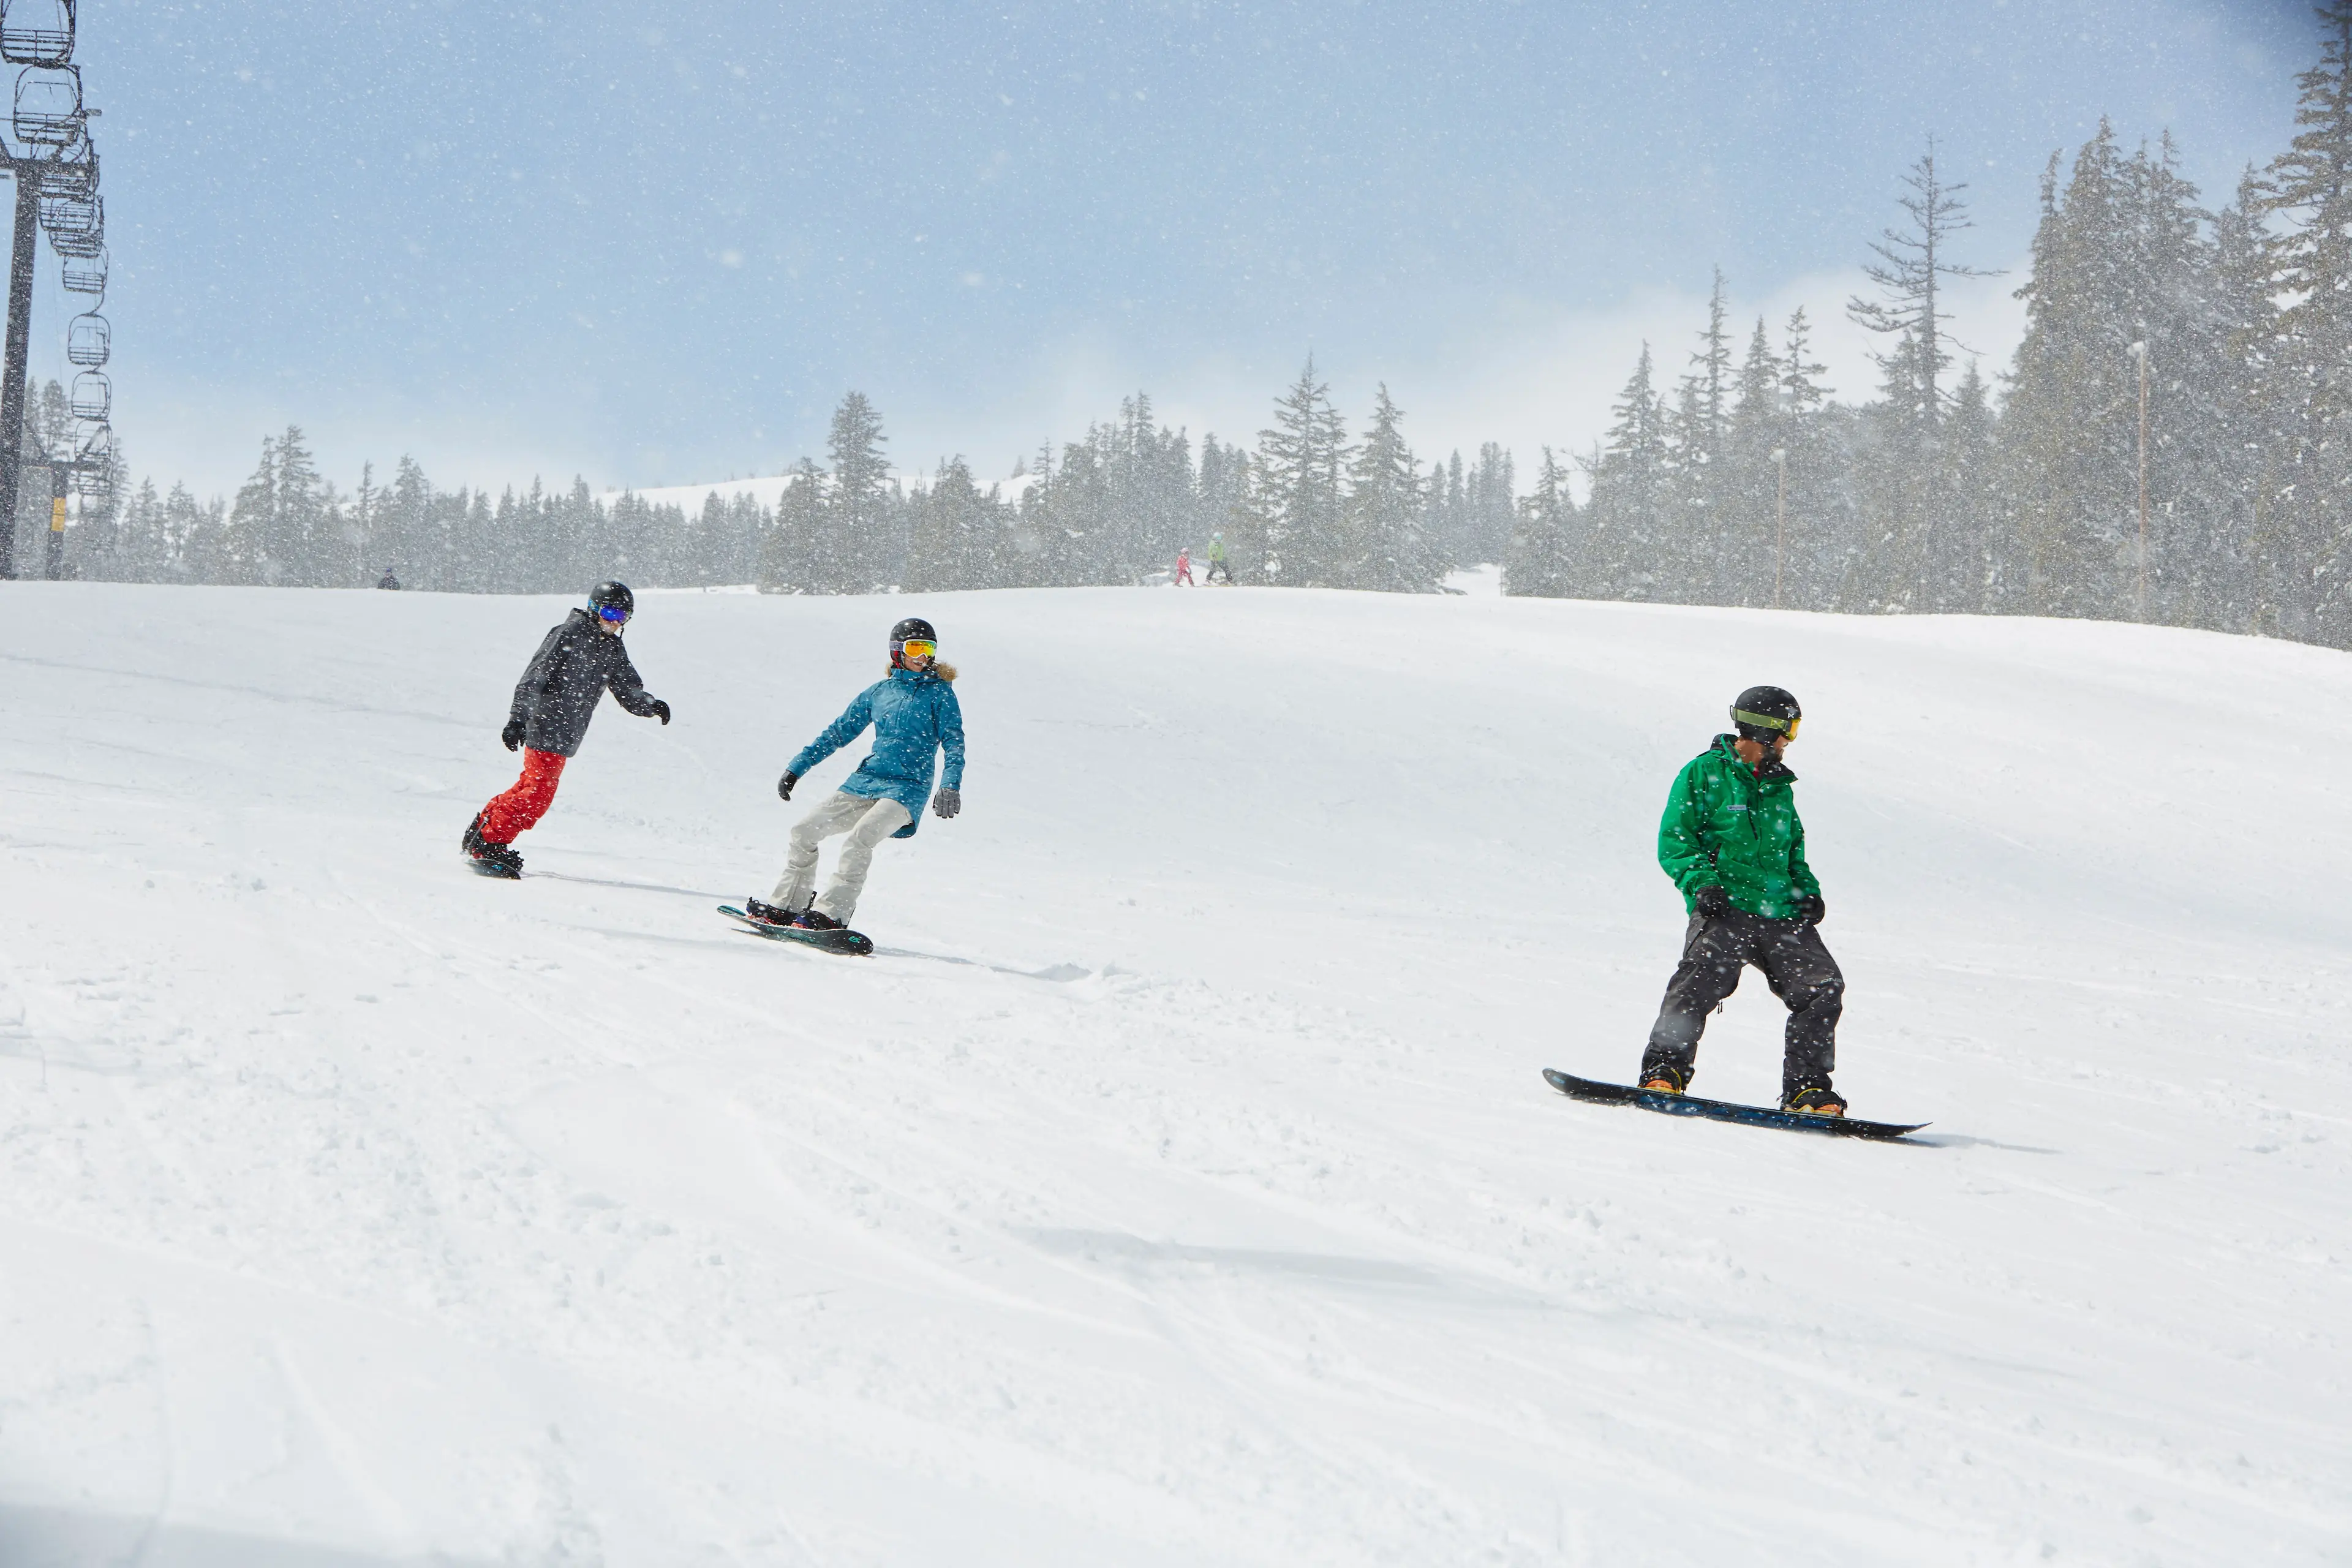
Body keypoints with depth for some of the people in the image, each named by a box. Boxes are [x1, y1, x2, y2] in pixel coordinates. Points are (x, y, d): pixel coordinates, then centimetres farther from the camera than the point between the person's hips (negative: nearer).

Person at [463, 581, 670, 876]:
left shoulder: (613, 650, 12)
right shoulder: (570, 635, -11)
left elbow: (629, 692, 11)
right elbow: (535, 677, -16)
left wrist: (652, 706, -11)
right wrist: (518, 718, -22)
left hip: (566, 735, 8)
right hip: (547, 727, -8)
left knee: (532, 785, 15)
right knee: (539, 792, -11)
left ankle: (484, 824, 30)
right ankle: (490, 844, -6)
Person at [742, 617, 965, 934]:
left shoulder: (940, 693, 0)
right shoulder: (879, 692, 13)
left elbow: (954, 742, -7)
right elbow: (839, 732, 18)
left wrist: (950, 785, -25)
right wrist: (797, 768, 14)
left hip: (907, 788, -6)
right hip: (867, 778, 6)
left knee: (860, 838, -30)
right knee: (804, 830, -3)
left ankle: (832, 914, -29)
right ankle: (787, 906, 6)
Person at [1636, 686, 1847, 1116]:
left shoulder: (1780, 788, 25)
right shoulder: (1705, 774, 6)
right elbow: (1674, 840, 0)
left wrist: (1807, 889, 13)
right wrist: (1702, 882, -16)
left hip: (1782, 914, 6)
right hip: (1725, 908, -6)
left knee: (1823, 987, -10)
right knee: (1703, 979, -30)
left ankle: (1806, 1089, -2)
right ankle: (1664, 1071, -26)